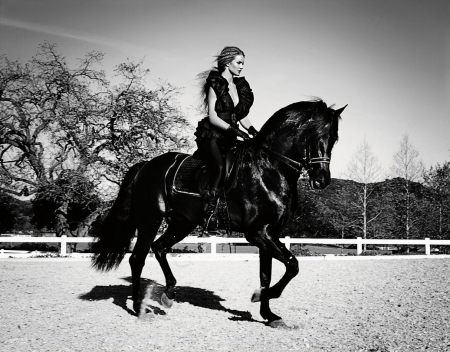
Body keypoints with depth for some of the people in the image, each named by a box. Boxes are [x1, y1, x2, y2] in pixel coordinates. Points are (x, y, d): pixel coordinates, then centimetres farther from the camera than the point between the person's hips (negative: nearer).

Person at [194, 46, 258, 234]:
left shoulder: (241, 86, 13)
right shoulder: (215, 84, -6)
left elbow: (242, 116, 18)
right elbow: (213, 117, -13)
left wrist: (252, 130, 1)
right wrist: (233, 129, -23)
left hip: (229, 138, 7)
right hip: (211, 135, -7)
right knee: (219, 168, -27)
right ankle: (209, 219, -27)